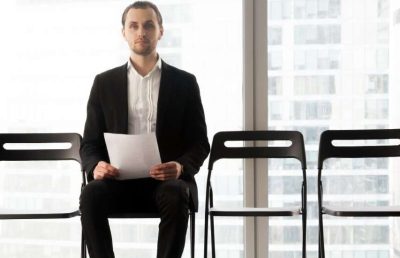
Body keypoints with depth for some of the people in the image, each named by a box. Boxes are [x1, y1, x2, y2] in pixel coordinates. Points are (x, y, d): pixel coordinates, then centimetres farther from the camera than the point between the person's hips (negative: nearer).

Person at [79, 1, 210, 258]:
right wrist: (96, 167, -14)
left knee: (175, 197, -35)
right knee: (91, 195, -31)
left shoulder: (184, 82, 8)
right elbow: (90, 143, 10)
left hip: (167, 180, -1)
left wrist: (181, 167, -18)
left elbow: (200, 143, 5)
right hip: (119, 180, 1)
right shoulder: (105, 82, 11)